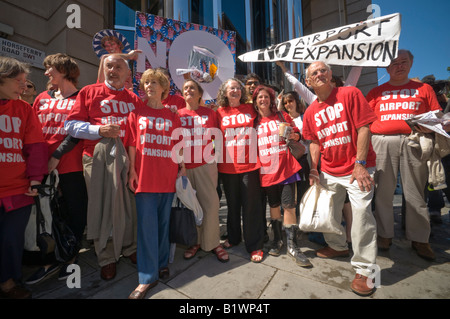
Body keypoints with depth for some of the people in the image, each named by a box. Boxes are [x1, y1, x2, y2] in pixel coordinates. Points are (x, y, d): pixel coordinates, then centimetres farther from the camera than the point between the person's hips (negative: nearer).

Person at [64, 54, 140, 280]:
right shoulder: (89, 92, 9)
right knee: (102, 206, 5)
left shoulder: (134, 99, 15)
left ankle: (130, 248, 28)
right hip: (98, 158, -1)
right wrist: (99, 130, -12)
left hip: (128, 157, 2)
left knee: (131, 204, 6)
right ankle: (106, 257, 24)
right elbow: (71, 124, 4)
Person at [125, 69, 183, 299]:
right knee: (146, 224, 0)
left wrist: (182, 167, 4)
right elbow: (132, 144, 4)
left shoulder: (172, 116, 10)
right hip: (145, 176, -1)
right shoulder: (136, 112, 7)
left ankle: (162, 263, 29)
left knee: (163, 222, 11)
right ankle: (148, 276, 12)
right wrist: (132, 170, -2)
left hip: (168, 176, 2)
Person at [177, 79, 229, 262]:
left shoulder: (209, 113, 7)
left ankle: (212, 242, 16)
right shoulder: (178, 114, 7)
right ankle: (195, 241, 25)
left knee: (211, 203, -2)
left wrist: (214, 153, 3)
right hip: (185, 166, 1)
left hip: (206, 165, 0)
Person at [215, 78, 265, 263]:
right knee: (232, 204, 15)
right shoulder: (219, 112, 6)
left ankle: (255, 246, 19)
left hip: (249, 165, -1)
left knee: (251, 205, 3)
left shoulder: (251, 109, 8)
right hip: (228, 166, 1)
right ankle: (233, 237, 36)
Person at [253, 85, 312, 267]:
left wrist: (293, 135, -8)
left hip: (286, 167, -1)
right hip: (267, 169, 1)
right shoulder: (254, 121, 9)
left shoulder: (282, 116, 8)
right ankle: (277, 239, 31)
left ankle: (292, 245, 13)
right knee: (273, 205, 12)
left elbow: (297, 135, 14)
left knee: (289, 205, -3)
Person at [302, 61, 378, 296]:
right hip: (329, 172, 5)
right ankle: (338, 246, 40)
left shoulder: (350, 94, -6)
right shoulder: (310, 112, 7)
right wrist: (313, 169, 1)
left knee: (362, 213, -9)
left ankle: (363, 270, 10)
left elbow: (363, 128, -11)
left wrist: (360, 164, -17)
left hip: (357, 168, -5)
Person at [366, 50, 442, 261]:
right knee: (383, 191, 2)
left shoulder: (424, 89, 17)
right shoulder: (376, 92, 14)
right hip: (382, 142, -1)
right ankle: (385, 235, 16)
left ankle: (419, 239, 19)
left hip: (413, 142, 1)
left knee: (415, 192, 4)